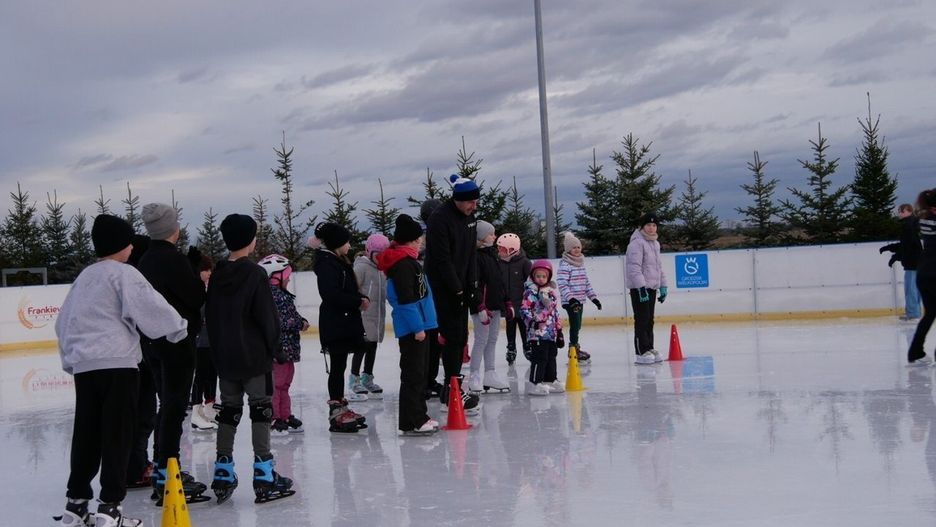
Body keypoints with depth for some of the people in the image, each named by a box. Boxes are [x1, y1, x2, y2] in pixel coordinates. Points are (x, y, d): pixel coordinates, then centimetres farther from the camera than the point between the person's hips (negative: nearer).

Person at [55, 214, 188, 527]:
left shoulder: (85, 277, 20)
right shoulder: (123, 273, -4)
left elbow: (64, 322, 23)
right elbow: (149, 306, -15)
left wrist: (71, 359, 28)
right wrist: (179, 328, -3)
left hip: (83, 364, 7)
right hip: (117, 363, -7)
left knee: (86, 434, 12)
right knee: (117, 434, -4)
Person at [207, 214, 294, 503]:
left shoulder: (217, 275, 5)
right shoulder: (255, 273, -13)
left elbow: (210, 316, 10)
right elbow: (267, 316, -13)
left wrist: (218, 349, 16)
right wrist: (275, 347, -1)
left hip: (224, 357, 6)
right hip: (255, 356, -6)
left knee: (228, 411, 13)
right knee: (261, 409, 0)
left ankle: (223, 475, 15)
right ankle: (264, 476, -1)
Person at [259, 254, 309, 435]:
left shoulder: (283, 295, 16)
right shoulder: (273, 296, -17)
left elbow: (291, 316, 23)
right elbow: (278, 322, -23)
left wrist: (301, 321, 4)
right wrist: (300, 323, -14)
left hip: (287, 348, 11)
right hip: (278, 347, -11)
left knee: (284, 383, 17)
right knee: (275, 383, -5)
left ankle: (285, 416, 26)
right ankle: (273, 419, -1)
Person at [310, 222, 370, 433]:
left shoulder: (339, 261, 16)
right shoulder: (326, 263, -15)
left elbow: (349, 289, 21)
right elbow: (332, 295, -24)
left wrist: (362, 299, 2)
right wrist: (358, 302, -18)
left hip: (345, 322, 10)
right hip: (334, 325, -10)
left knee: (340, 366, 14)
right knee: (338, 366, -7)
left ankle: (341, 407, 21)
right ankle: (336, 414, -4)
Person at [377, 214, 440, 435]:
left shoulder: (408, 260, 17)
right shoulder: (402, 263, -16)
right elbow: (406, 299, -22)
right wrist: (417, 327, -21)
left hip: (417, 327, 11)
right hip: (412, 328, -11)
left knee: (419, 373, 16)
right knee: (413, 373, -7)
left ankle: (419, 415, 25)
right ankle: (411, 422, -3)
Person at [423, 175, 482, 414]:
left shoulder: (469, 217, 8)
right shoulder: (440, 219, -19)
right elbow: (442, 260, -21)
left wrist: (472, 286, 5)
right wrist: (458, 291, -18)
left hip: (460, 286, 9)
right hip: (442, 288, -9)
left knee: (460, 337, 12)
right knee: (452, 337, -10)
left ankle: (453, 388, 22)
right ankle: (451, 394, -5)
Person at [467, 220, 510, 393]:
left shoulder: (492, 254, 15)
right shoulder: (476, 256, -13)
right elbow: (475, 284, -18)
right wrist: (481, 307, -22)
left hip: (495, 305, 9)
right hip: (482, 307, -9)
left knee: (492, 340, 11)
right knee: (481, 340, -6)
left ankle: (490, 375, 16)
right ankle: (474, 377, 1)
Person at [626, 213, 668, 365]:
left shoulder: (655, 244, 16)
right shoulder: (637, 243, -14)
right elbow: (634, 267, -21)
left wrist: (663, 286, 21)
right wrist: (641, 287, -26)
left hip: (652, 287, 9)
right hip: (639, 288, -9)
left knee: (649, 320, 13)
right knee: (642, 320, -7)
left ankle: (649, 349, 20)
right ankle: (642, 352, -4)